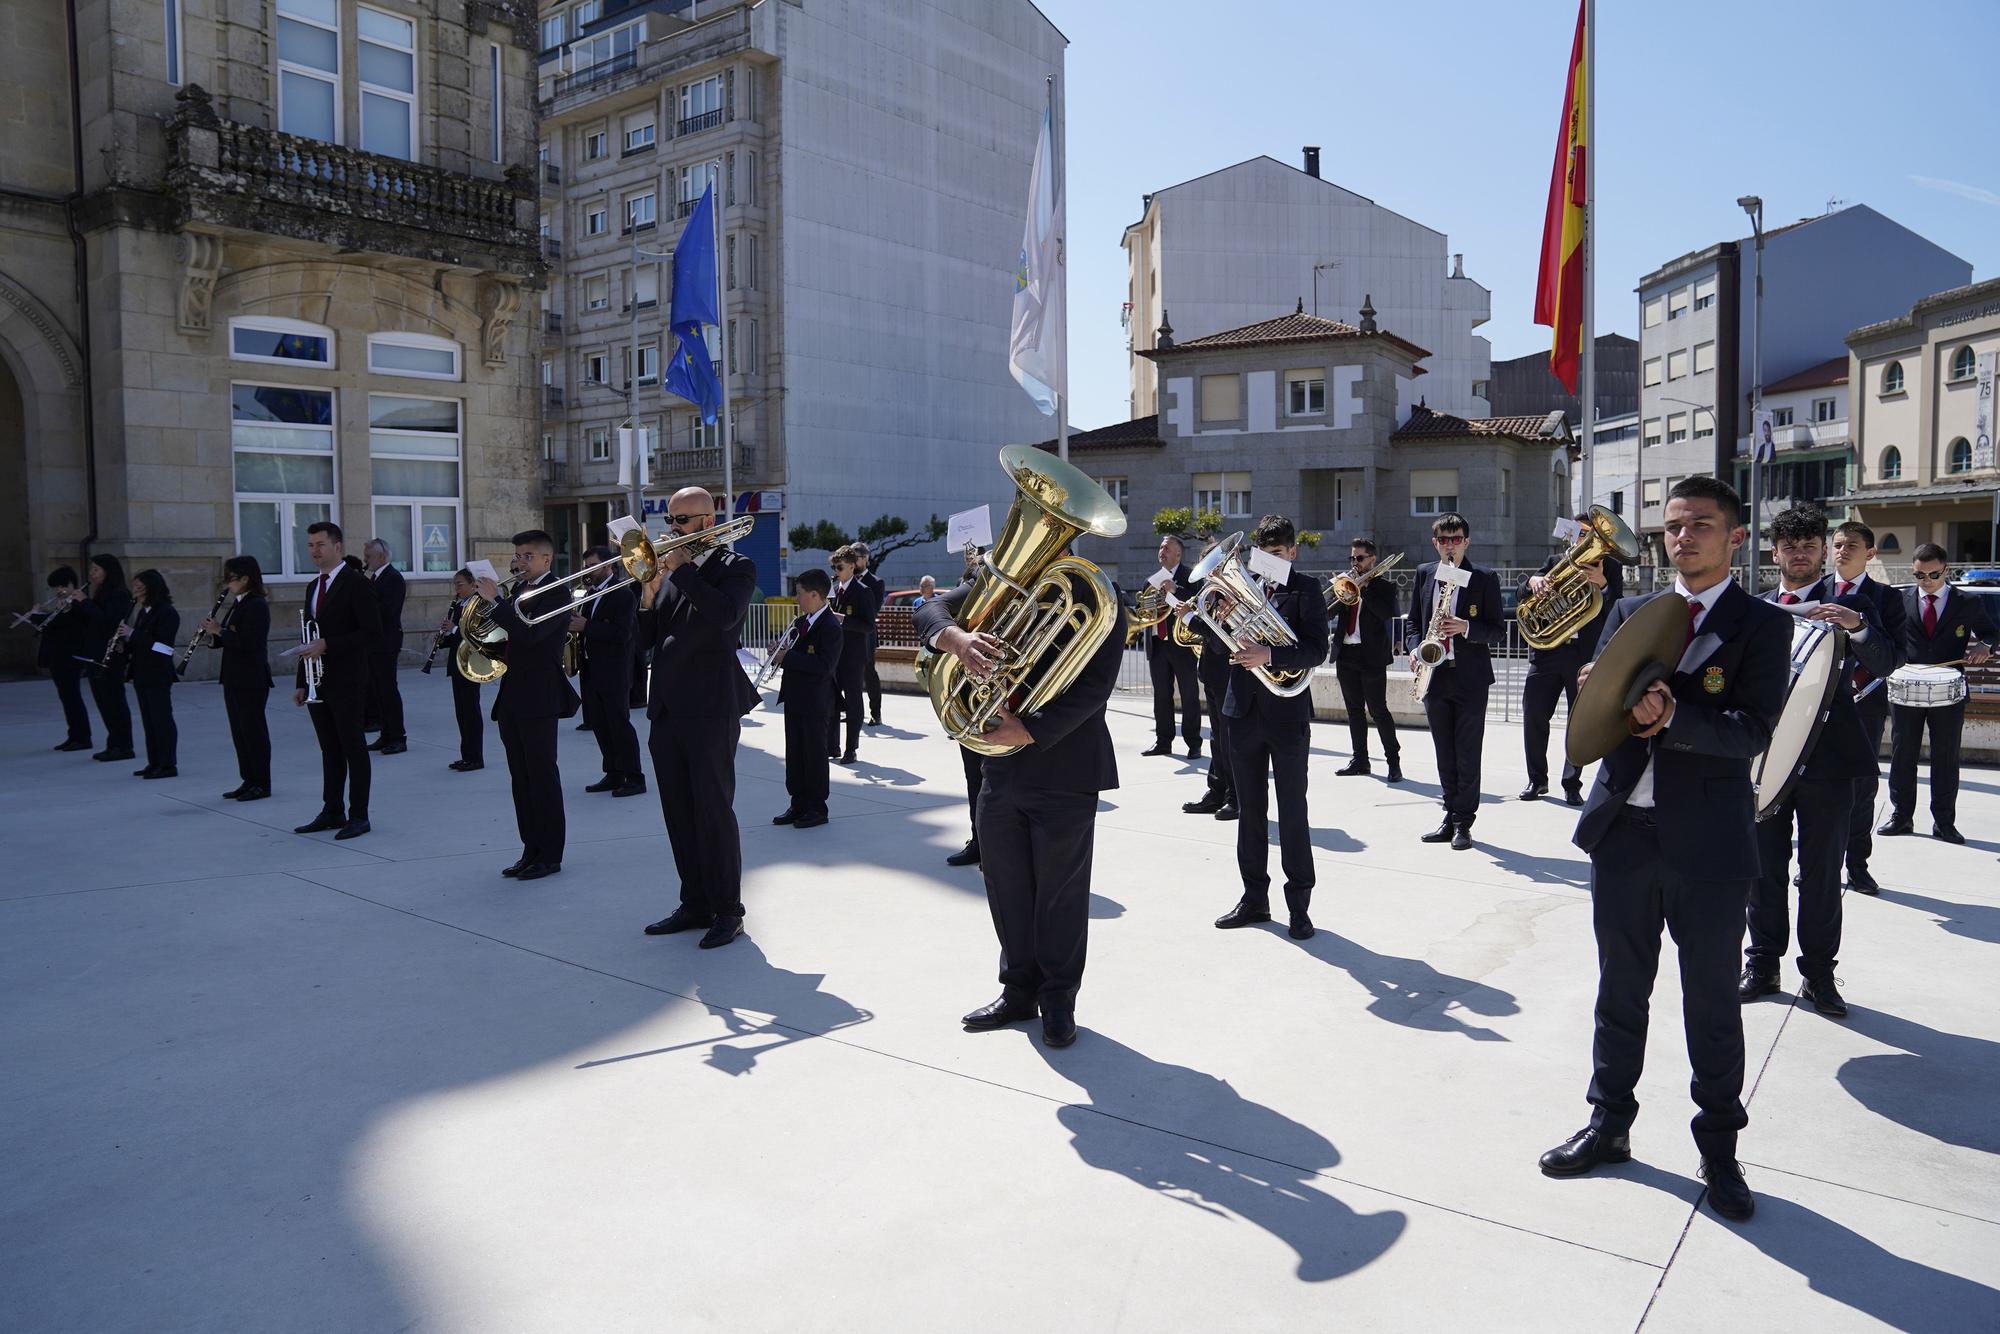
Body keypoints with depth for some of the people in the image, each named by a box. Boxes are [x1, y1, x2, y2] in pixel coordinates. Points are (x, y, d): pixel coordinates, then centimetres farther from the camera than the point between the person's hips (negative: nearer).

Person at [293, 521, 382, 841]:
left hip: (347, 682, -8)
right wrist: (301, 682, 15)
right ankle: (332, 811, 20)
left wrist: (327, 645, -20)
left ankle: (358, 815, 3)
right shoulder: (313, 587, 16)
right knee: (330, 749, 12)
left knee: (353, 747, -2)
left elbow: (372, 632, -16)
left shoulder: (356, 583, -9)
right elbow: (311, 637, 20)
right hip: (318, 683, 8)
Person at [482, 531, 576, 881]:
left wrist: (495, 600, -21)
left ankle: (550, 855, 4)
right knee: (521, 779, 11)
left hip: (538, 699, -9)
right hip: (512, 697, 9)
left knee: (543, 777, -3)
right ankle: (531, 851, 19)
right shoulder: (518, 589, 16)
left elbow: (529, 633, -24)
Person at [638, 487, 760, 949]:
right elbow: (647, 637, 12)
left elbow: (724, 614, -22)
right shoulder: (669, 567, 16)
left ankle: (727, 911, 6)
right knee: (679, 814, 11)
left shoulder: (736, 566, -2)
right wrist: (648, 595, -5)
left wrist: (682, 569, -15)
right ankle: (694, 905, 21)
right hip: (667, 707, 7)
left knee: (714, 811, -4)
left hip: (710, 708, -7)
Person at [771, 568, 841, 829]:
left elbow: (823, 667, -25)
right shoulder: (801, 622, 12)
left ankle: (817, 809, 10)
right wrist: (781, 652, -1)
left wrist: (787, 657, -23)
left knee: (815, 756, 1)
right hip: (794, 699, 9)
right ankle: (799, 805, 22)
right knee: (794, 754, 13)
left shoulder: (831, 628, -17)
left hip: (814, 703, -9)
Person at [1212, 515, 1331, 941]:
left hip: (1287, 713, -4)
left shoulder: (1306, 590, -2)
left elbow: (1316, 650, -14)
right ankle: (1255, 897, 23)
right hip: (1244, 711, 4)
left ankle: (1299, 905, 10)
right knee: (1250, 809, 12)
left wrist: (1269, 655, -28)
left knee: (1292, 811, 1)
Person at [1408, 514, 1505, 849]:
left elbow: (1498, 632, -3)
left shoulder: (1484, 579, -2)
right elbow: (1414, 621, 16)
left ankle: (1464, 822, 7)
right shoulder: (1424, 573, 9)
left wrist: (1467, 628, -20)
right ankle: (1451, 816, 18)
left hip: (1470, 677, -4)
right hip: (1434, 675, 4)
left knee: (1468, 754, 0)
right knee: (1444, 754, 10)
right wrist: (1417, 649, -2)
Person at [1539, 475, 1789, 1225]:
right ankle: (1609, 1123, 31)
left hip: (1709, 839, -3)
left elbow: (1754, 732, -14)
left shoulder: (1761, 625, -2)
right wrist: (1624, 705, -18)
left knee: (1711, 1001, 9)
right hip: (1623, 826, 4)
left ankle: (1718, 1148, 26)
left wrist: (1672, 718, -29)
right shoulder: (1631, 613, 10)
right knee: (1620, 989, 15)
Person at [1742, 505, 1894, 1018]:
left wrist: (1857, 627, -29)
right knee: (1764, 870, 9)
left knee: (1822, 874, 4)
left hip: (1826, 759, -2)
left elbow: (1883, 665, -11)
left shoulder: (1850, 604, 3)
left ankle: (1819, 973, 15)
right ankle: (1762, 964, 20)